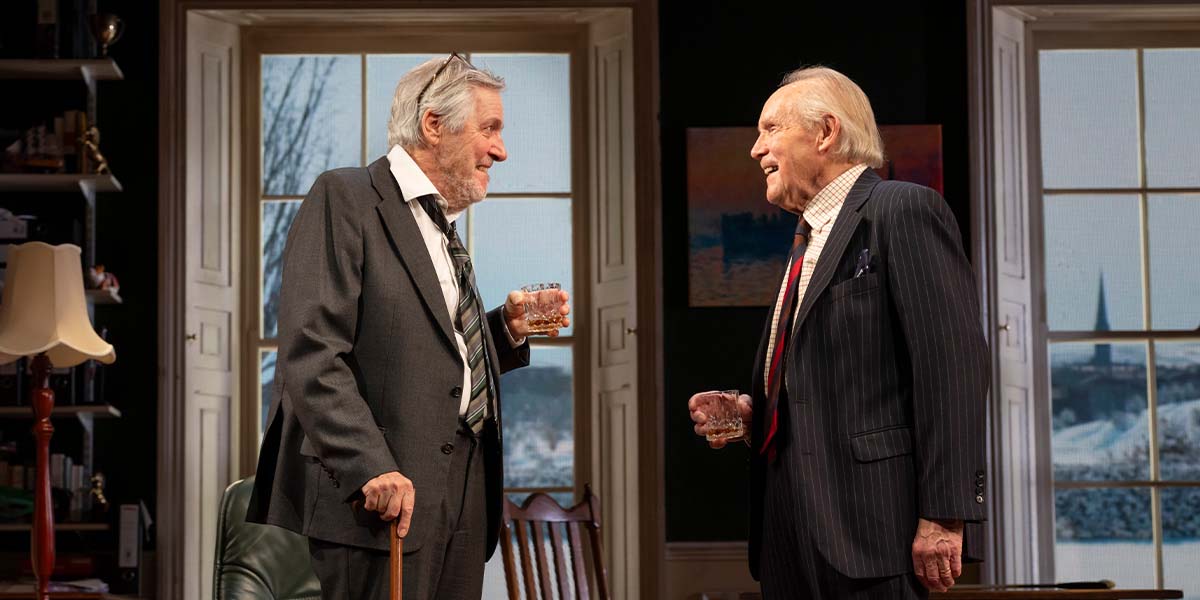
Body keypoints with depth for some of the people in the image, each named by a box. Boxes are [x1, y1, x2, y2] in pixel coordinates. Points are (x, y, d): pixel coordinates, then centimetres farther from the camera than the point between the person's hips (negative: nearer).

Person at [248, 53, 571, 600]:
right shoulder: (344, 199, -6)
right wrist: (371, 469, -24)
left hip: (463, 499, 8)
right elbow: (312, 355, -16)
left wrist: (507, 330, 8)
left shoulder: (443, 227, 21)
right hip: (376, 497, -8)